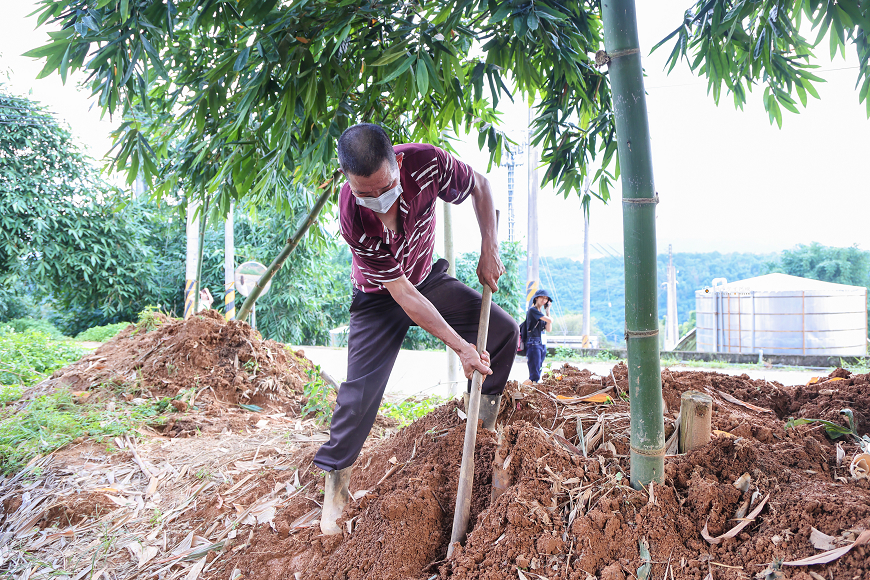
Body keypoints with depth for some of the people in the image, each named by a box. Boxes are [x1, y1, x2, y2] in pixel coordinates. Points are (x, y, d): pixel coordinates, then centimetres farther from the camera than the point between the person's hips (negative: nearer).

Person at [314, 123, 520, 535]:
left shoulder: (425, 163, -31)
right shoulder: (353, 219, -37)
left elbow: (479, 186, -8)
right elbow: (403, 295, -32)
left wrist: (489, 251, -15)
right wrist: (461, 347, -31)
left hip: (429, 278, 4)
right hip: (380, 298, -4)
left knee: (504, 331, -6)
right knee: (361, 388, -13)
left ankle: (484, 423, 16)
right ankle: (335, 482, 7)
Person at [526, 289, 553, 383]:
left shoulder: (542, 313, 19)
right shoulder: (533, 310, -7)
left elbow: (548, 329, 8)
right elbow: (550, 320, -15)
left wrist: (548, 310, 10)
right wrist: (550, 319, 10)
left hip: (542, 344, 9)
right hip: (533, 343, -9)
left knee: (539, 372, 5)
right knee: (535, 375, -14)